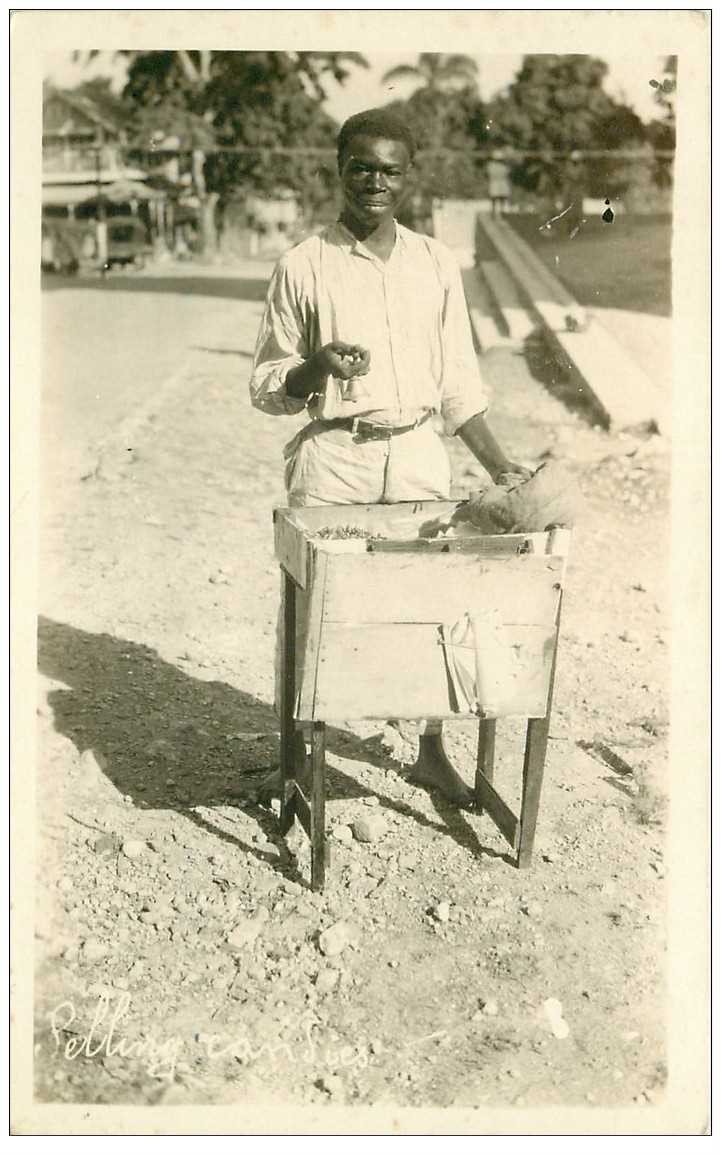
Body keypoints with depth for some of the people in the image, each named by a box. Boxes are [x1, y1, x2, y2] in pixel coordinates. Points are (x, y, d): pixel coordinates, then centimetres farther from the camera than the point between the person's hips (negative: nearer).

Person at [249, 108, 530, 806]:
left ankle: (431, 753, 26)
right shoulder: (303, 266, -1)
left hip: (418, 453, 3)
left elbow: (456, 382, 12)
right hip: (333, 457, -3)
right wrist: (316, 368, -20)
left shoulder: (436, 264, 8)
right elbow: (266, 388, 1)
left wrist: (498, 468, 6)